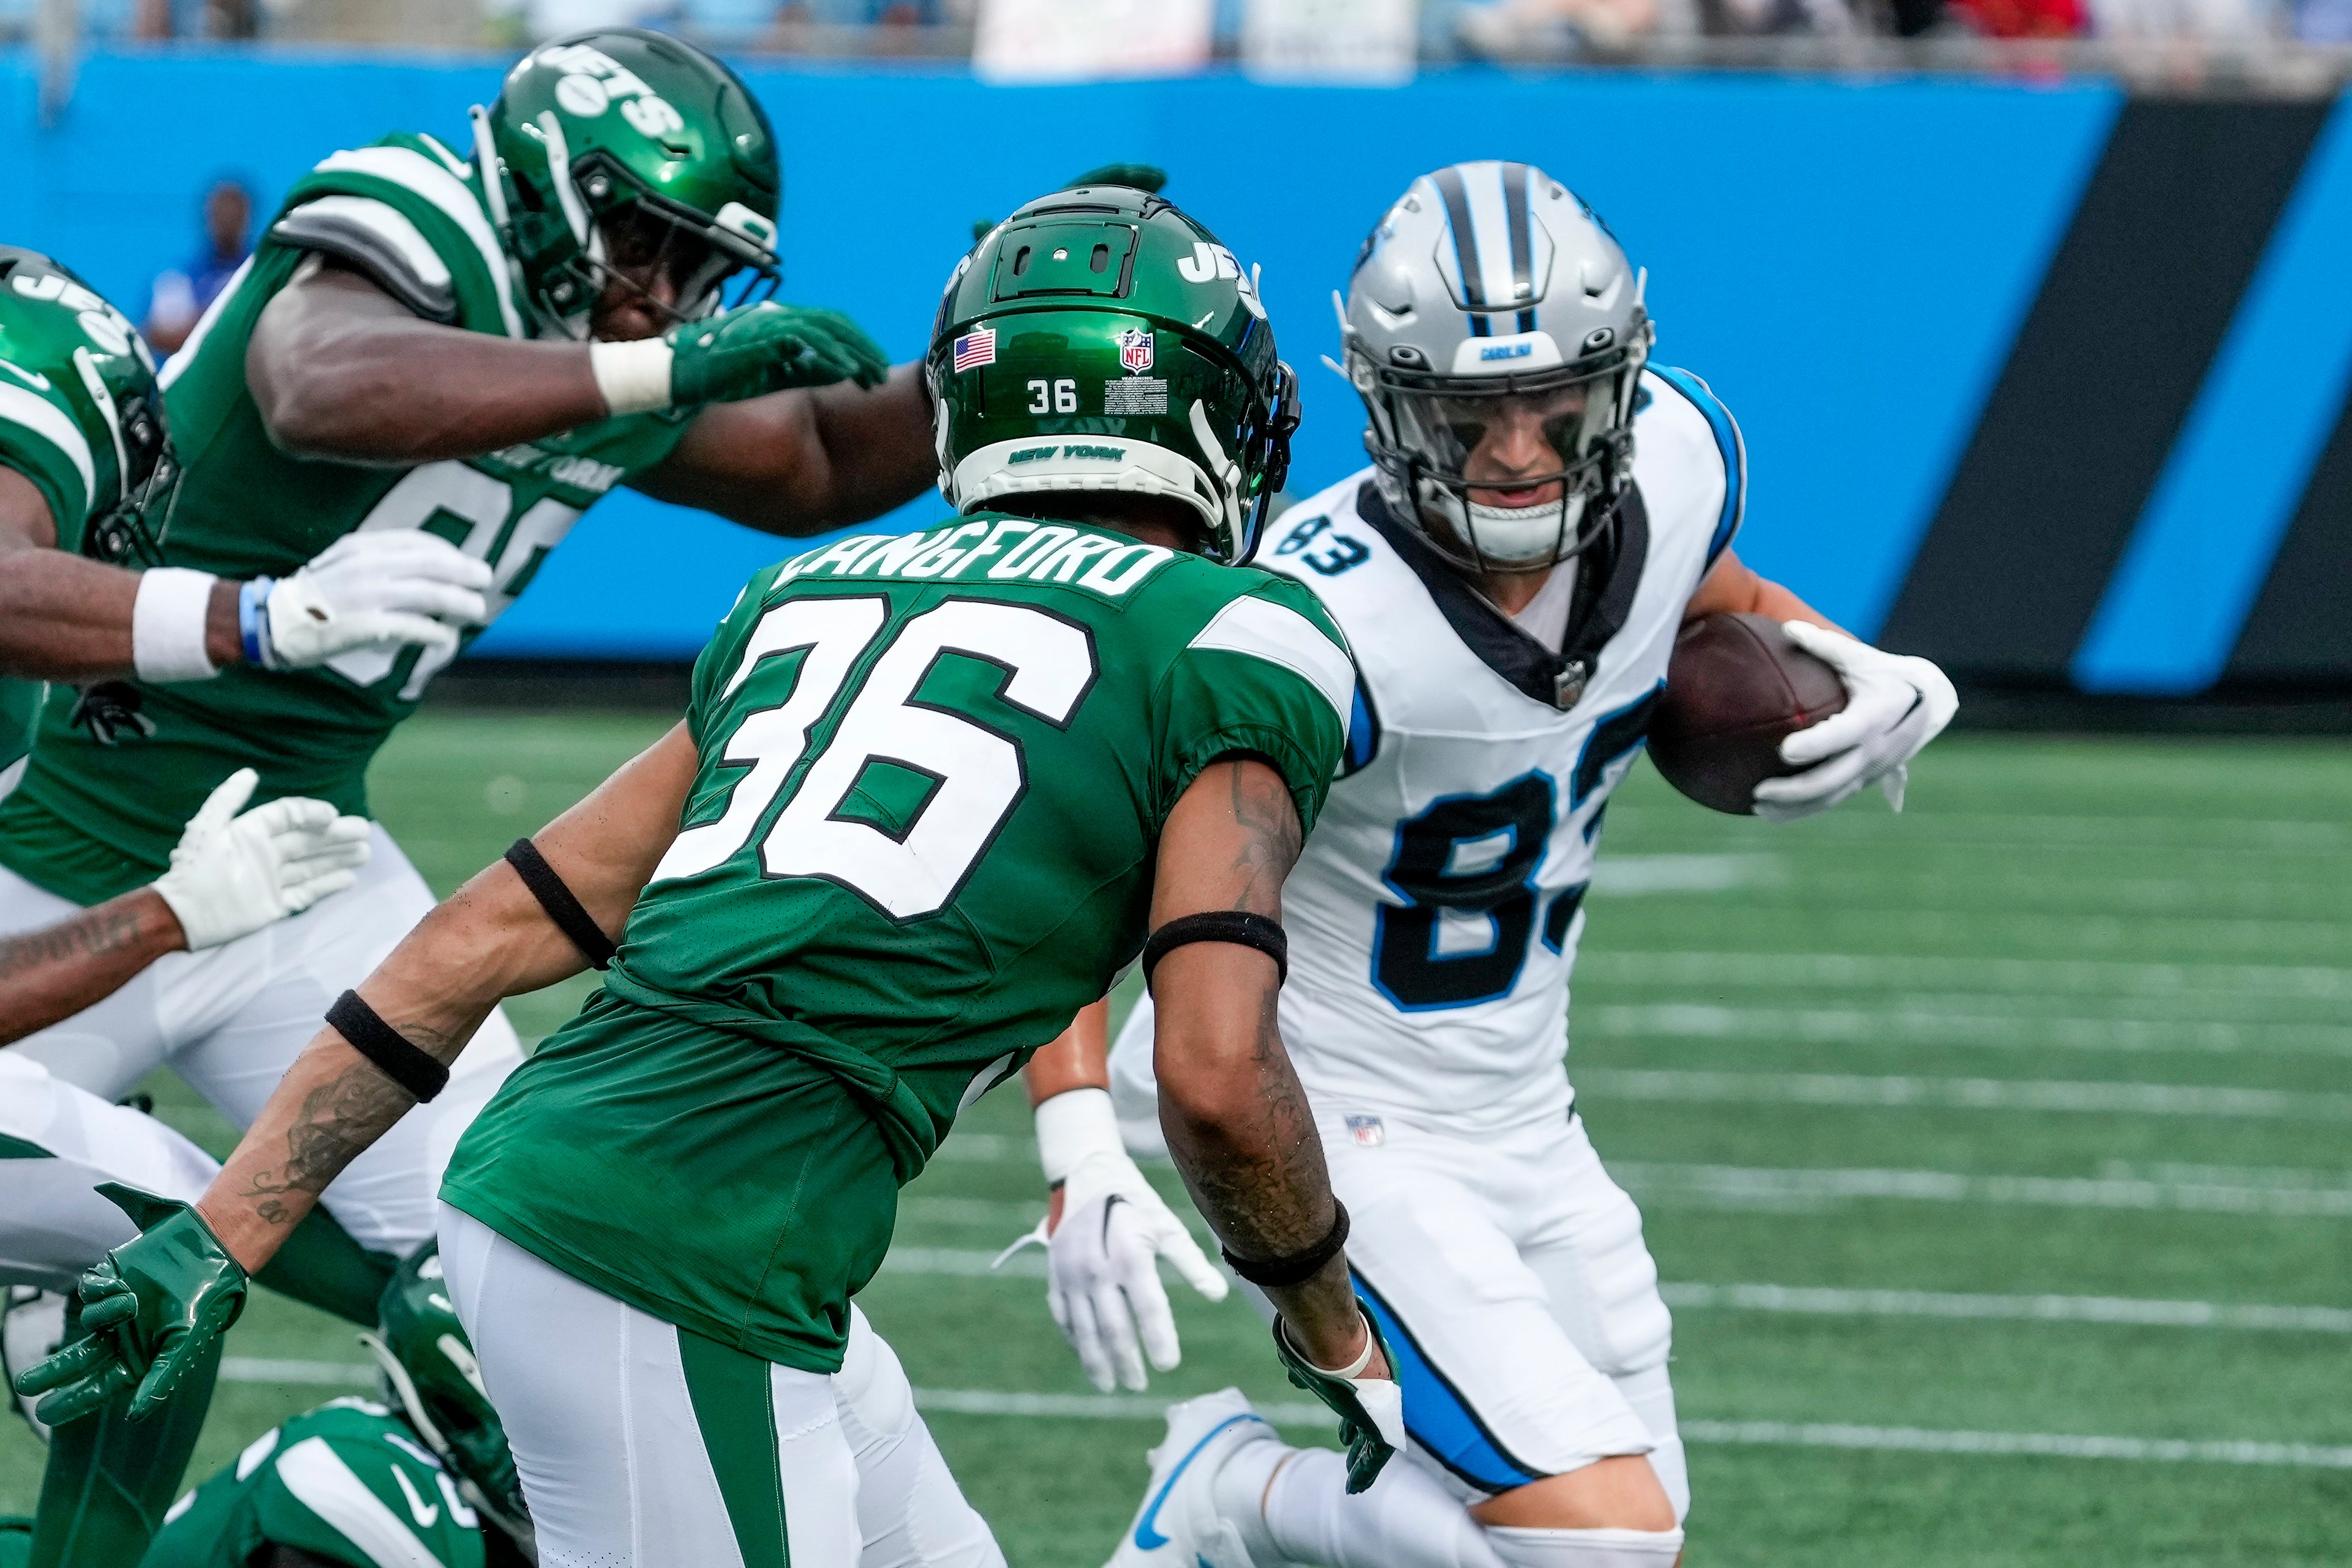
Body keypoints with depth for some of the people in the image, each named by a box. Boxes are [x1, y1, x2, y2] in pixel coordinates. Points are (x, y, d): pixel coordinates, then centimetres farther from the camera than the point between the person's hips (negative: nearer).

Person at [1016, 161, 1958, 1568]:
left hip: (1520, 1122, 8)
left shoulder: (1674, 460, -8)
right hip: (1330, 1129, -8)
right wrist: (1084, 1153, -44)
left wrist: (1874, 683, -4)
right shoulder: (1328, 627, -29)